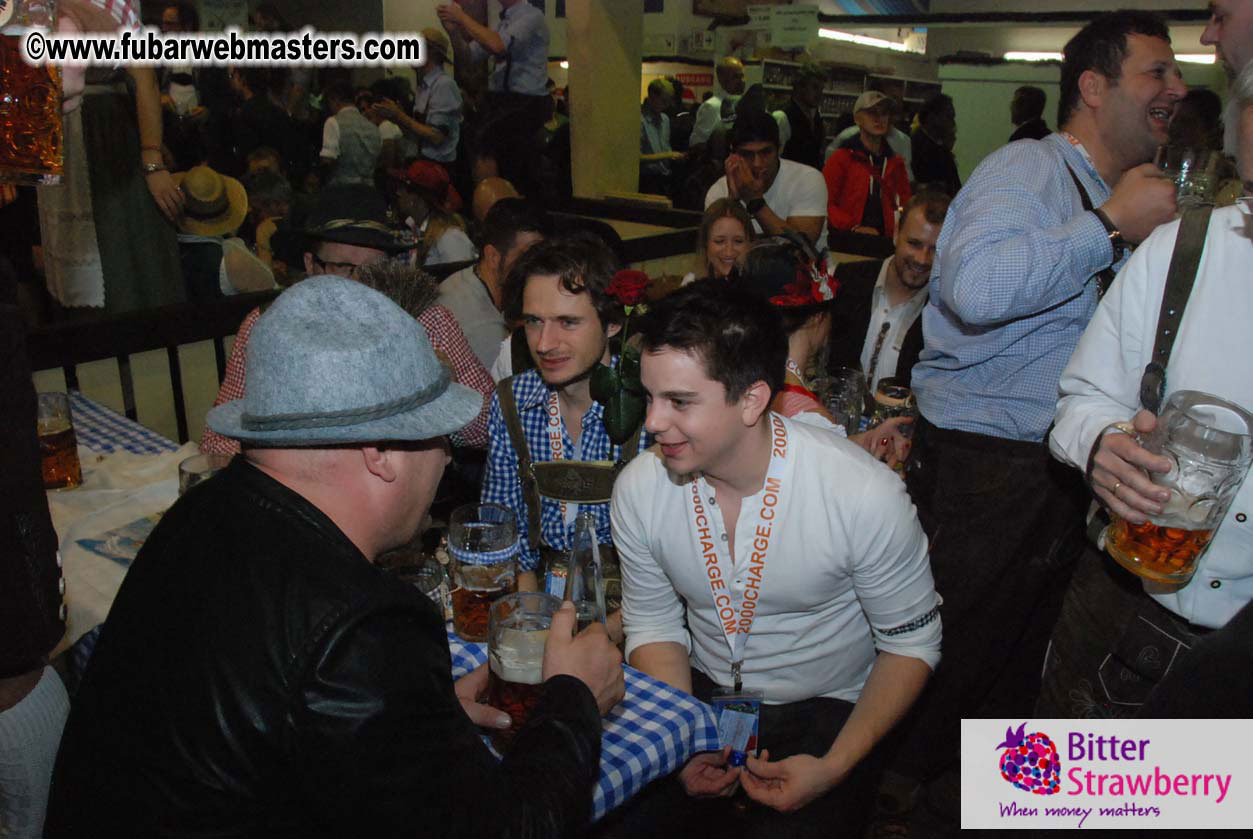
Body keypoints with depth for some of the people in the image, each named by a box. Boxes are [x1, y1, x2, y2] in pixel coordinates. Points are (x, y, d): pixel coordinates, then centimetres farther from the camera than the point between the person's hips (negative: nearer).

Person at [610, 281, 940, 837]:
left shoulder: (866, 496, -23)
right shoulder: (638, 488, -12)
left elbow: (911, 644, -9)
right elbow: (654, 628, 2)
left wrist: (834, 767, -19)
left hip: (827, 713, -2)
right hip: (699, 696, 3)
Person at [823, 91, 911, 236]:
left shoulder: (895, 163, 18)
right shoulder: (841, 158, 4)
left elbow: (904, 204, 23)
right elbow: (826, 203, -5)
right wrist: (854, 227, -14)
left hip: (884, 241, 4)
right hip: (847, 240, -4)